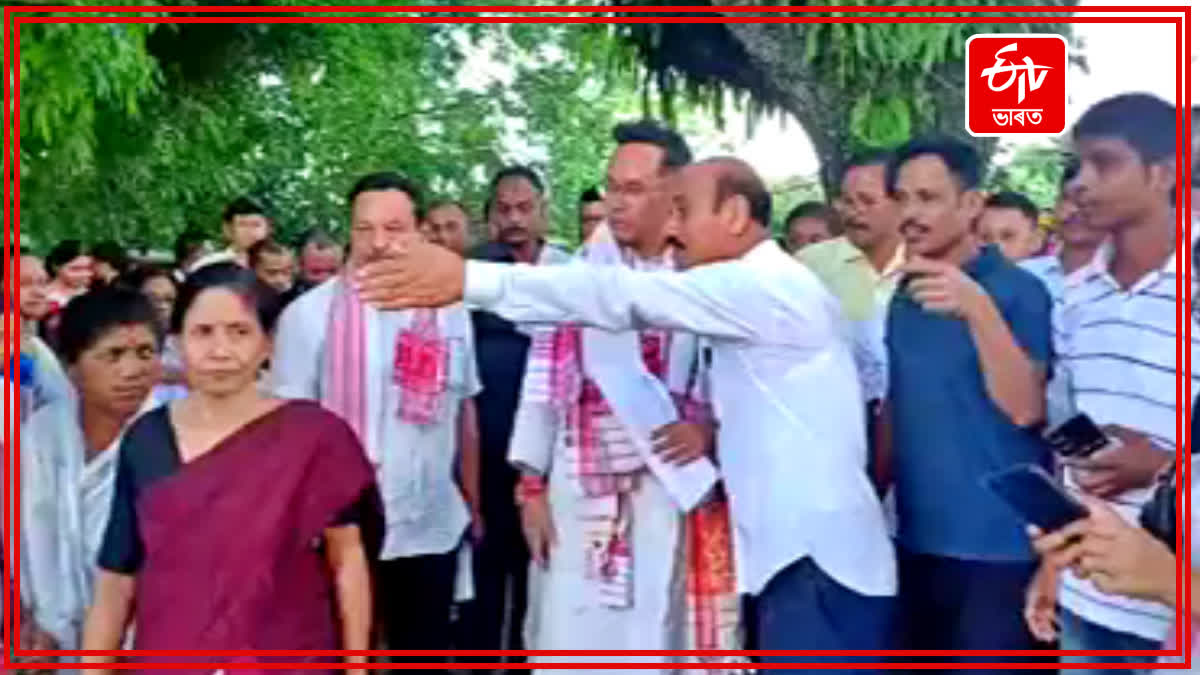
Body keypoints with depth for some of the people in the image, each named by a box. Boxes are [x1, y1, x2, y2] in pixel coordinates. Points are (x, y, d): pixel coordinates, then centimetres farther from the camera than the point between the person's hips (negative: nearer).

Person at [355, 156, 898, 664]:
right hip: (797, 560, 10)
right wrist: (716, 430, 8)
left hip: (821, 566, -10)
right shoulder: (766, 289, 17)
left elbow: (622, 297, -24)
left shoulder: (766, 284, -14)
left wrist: (470, 279, -27)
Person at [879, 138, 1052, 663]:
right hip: (918, 539, 6)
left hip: (998, 544, -6)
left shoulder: (1017, 290, -11)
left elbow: (1025, 409, -21)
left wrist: (978, 309, -30)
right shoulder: (902, 297, 8)